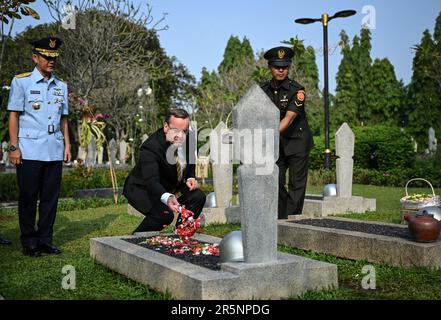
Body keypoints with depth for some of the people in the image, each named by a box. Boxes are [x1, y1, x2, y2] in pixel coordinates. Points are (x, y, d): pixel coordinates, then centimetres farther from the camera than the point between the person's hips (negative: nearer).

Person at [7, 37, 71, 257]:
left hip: (54, 152, 4)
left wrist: (67, 144, 12)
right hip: (29, 151, -4)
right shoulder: (21, 82, 1)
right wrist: (14, 147, -8)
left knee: (51, 197, 7)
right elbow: (13, 115, -3)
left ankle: (45, 240, 17)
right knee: (28, 198, 3)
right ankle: (29, 242, 13)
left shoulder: (61, 86, 14)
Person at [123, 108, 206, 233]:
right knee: (165, 215, -29)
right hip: (143, 189, -7)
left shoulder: (189, 137, -12)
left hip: (171, 187, 7)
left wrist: (190, 178, -11)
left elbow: (190, 162, 9)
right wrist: (167, 198, -62)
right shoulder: (150, 147, -33)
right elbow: (151, 181, -43)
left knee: (198, 197, -10)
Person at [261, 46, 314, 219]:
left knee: (296, 184, 0)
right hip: (276, 143, 4)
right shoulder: (264, 90, 1)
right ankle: (280, 221, 13)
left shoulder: (297, 90, -14)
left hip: (297, 141, -4)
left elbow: (289, 117, -25)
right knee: (275, 183, 3)